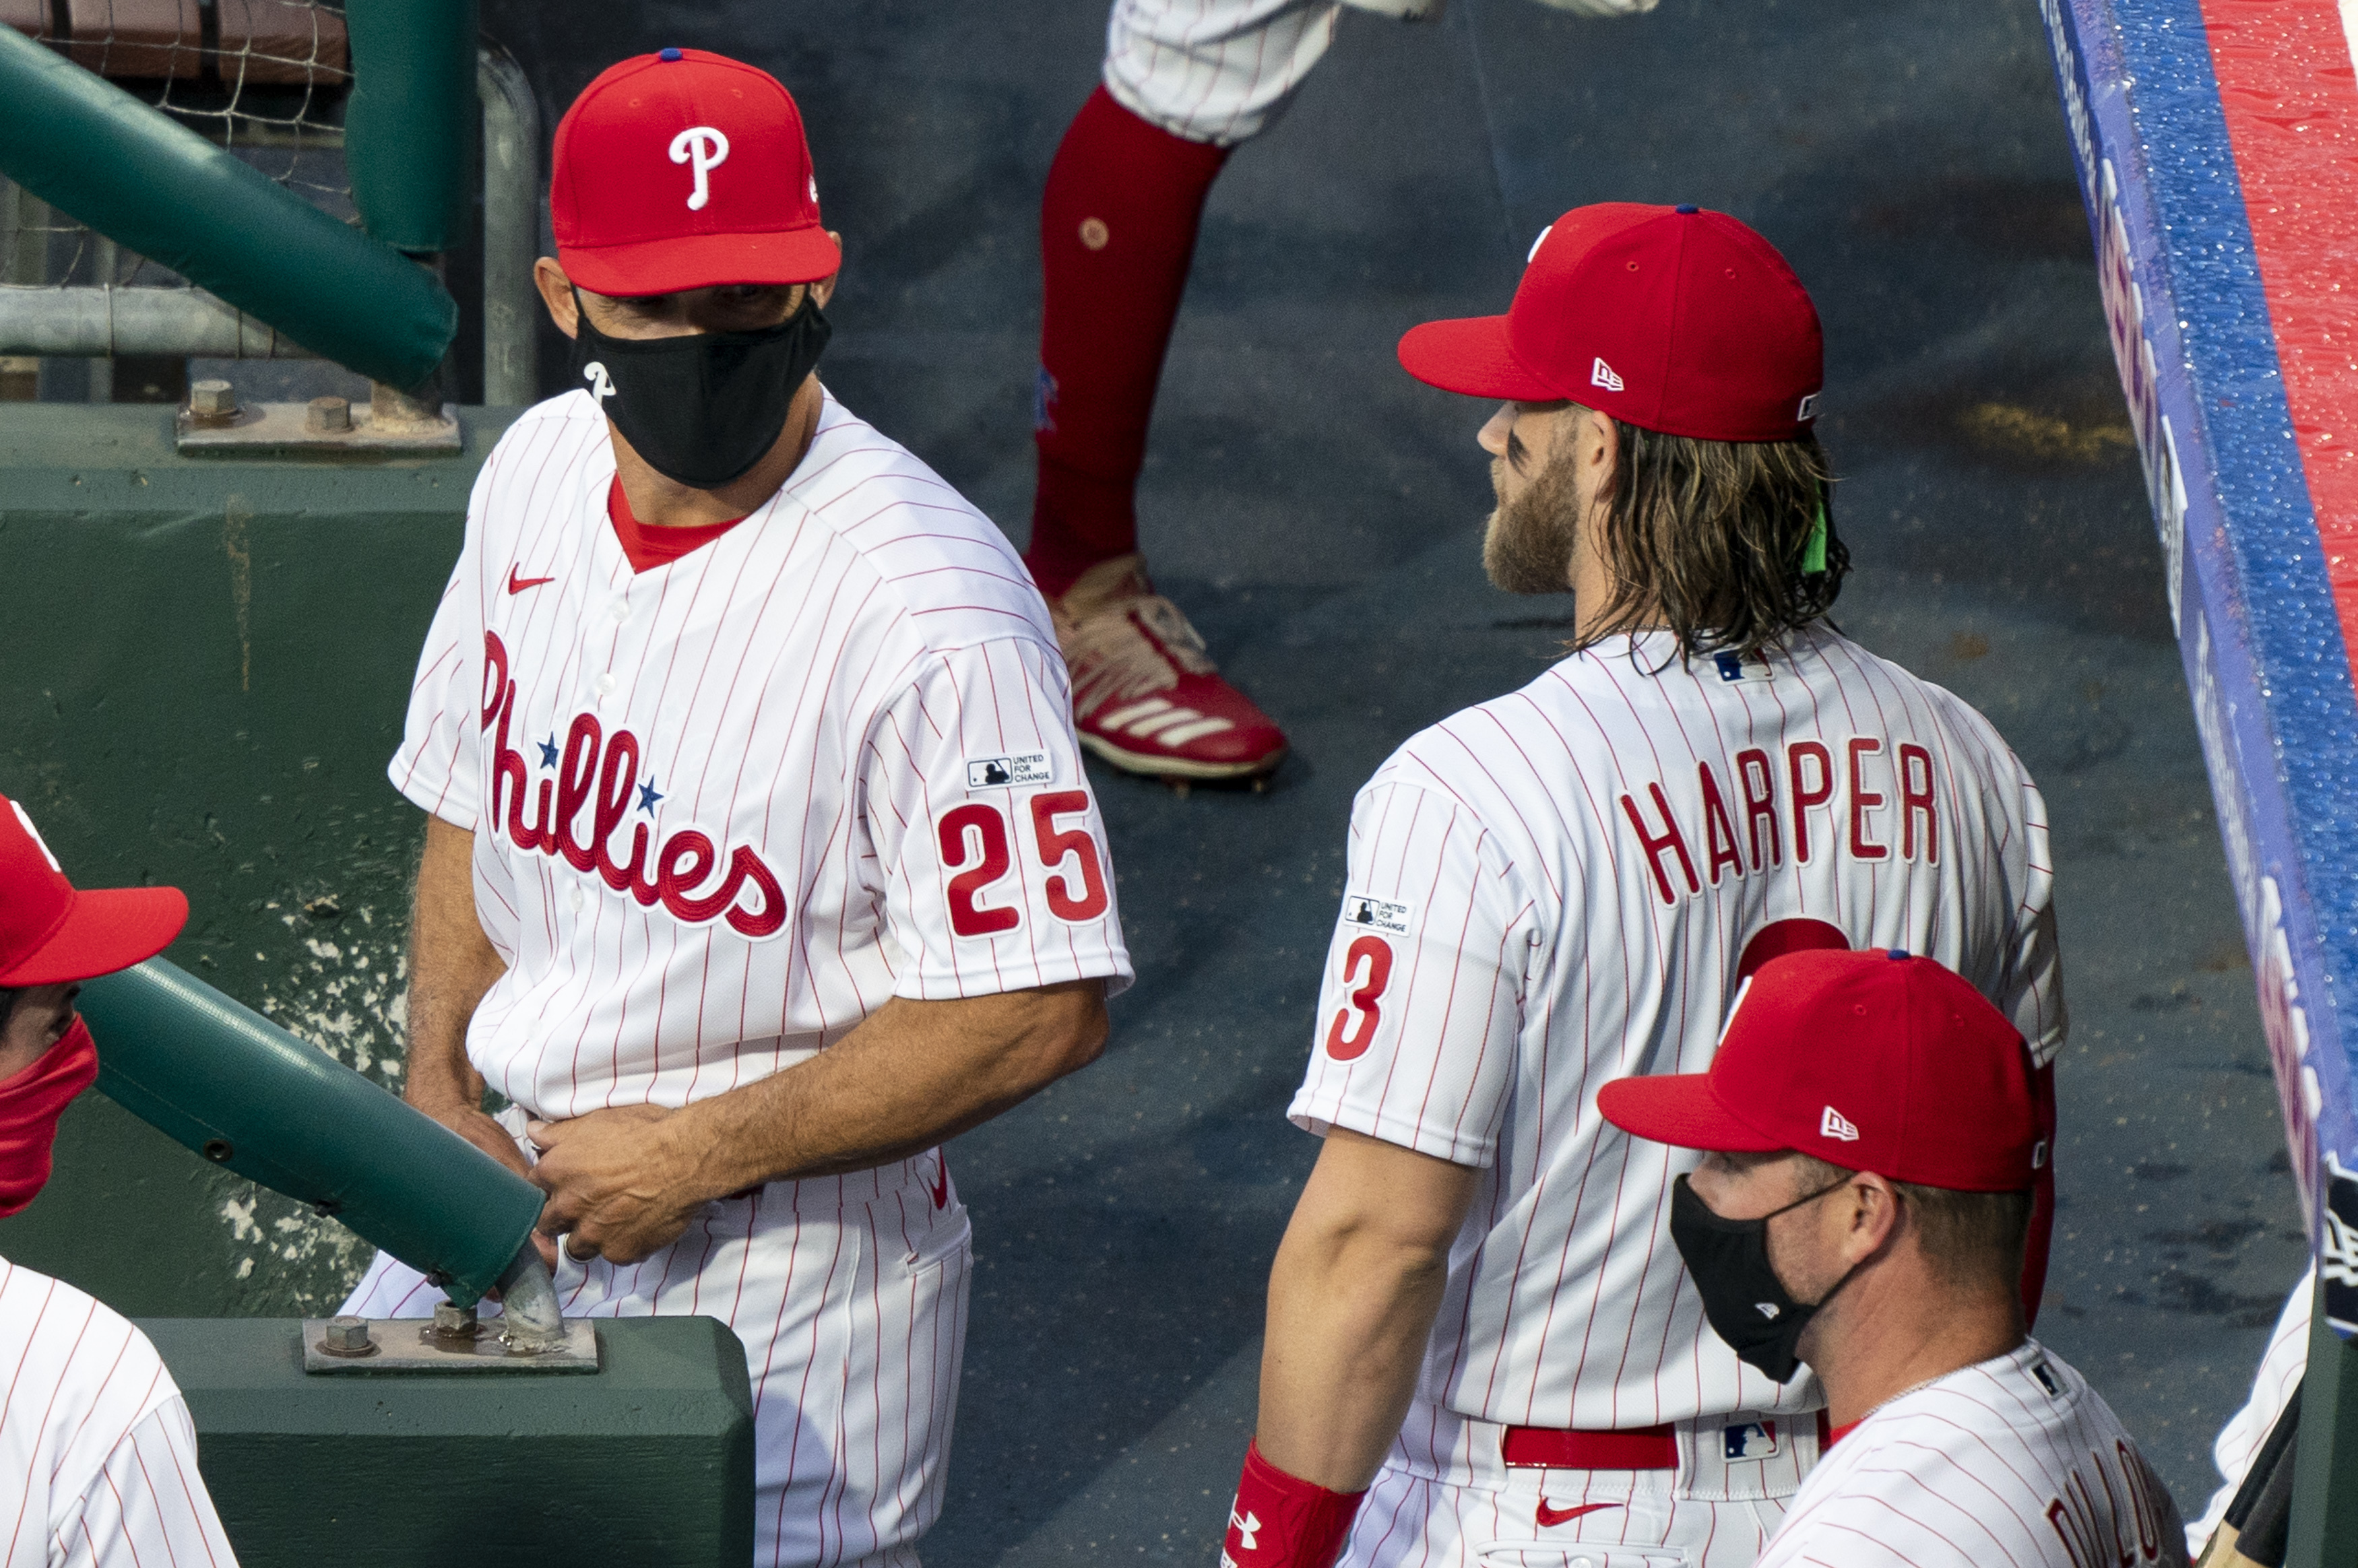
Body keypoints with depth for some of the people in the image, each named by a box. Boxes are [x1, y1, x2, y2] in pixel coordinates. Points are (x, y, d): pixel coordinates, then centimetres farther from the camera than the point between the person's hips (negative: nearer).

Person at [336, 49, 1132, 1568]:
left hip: (783, 1267, -7)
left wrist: (696, 1155, -20)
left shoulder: (930, 613, -25)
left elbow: (1042, 1011, -25)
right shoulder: (539, 475, 0)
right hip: (504, 1204, 7)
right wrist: (437, 1102, 2)